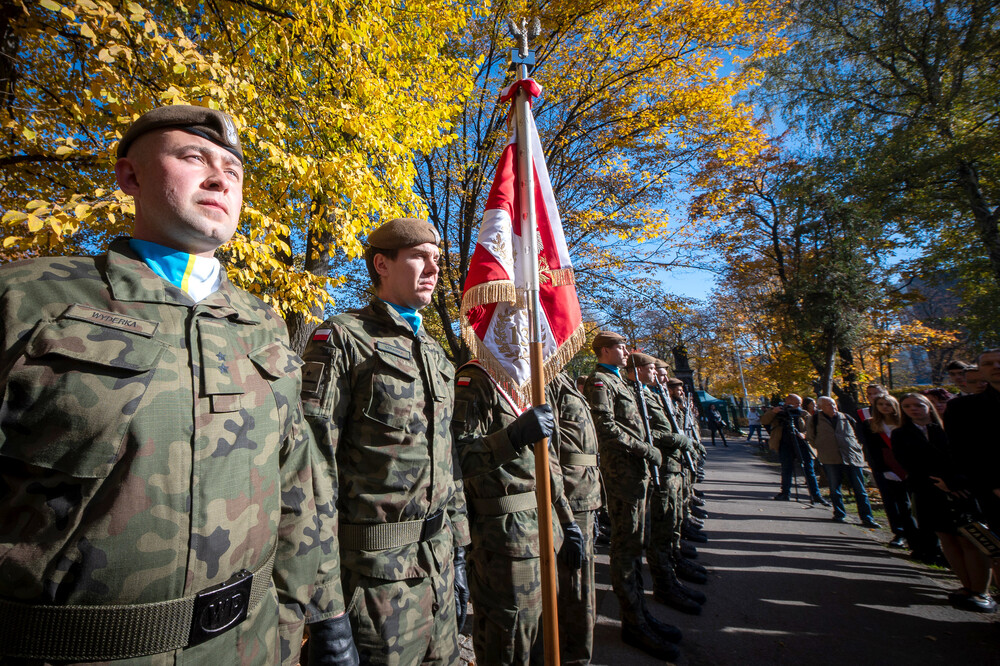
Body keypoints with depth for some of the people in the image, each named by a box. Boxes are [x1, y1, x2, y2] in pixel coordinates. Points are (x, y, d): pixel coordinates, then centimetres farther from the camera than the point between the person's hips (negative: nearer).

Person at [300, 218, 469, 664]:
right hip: (376, 561, -6)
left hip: (437, 554, 7)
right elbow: (314, 464, -14)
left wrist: (458, 552, 13)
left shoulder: (435, 352, 11)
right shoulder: (342, 338, -10)